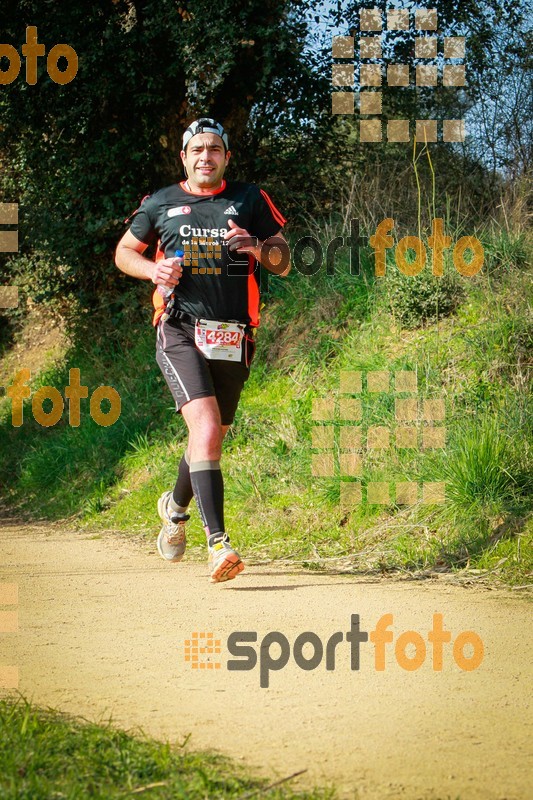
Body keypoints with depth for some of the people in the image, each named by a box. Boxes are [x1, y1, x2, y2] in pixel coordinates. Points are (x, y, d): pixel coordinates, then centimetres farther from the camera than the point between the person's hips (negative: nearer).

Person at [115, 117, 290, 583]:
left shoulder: (250, 201, 9)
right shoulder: (160, 205, 9)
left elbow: (283, 265, 10)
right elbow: (124, 252, 21)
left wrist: (257, 247, -13)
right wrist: (153, 269, -1)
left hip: (233, 339, 3)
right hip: (180, 332, -2)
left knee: (211, 437, 13)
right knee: (207, 430, -22)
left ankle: (176, 507, 44)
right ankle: (218, 543, -28)